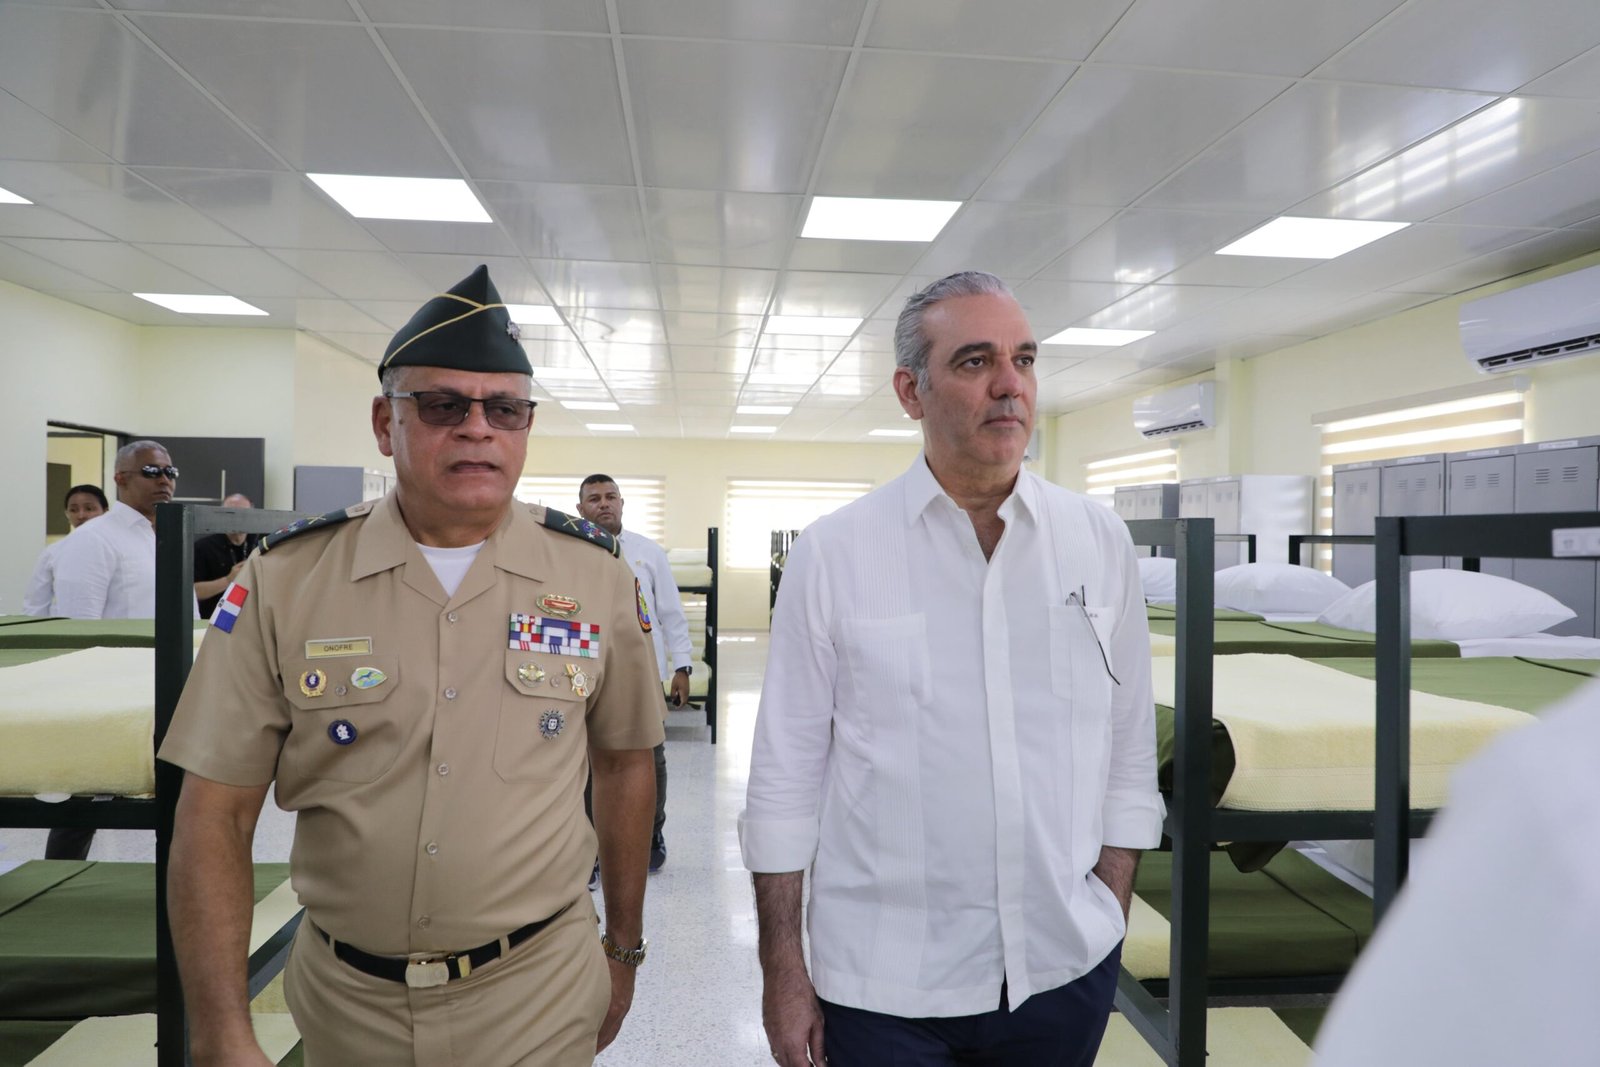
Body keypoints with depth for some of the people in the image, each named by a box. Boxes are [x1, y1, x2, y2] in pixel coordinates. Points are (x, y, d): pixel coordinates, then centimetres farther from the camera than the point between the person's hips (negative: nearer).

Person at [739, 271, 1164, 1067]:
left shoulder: (1099, 541, -1)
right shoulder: (832, 552, -8)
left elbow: (1128, 755, 5)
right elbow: (785, 777, -5)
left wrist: (1108, 920, 5)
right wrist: (783, 974, -4)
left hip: (1068, 972, 3)